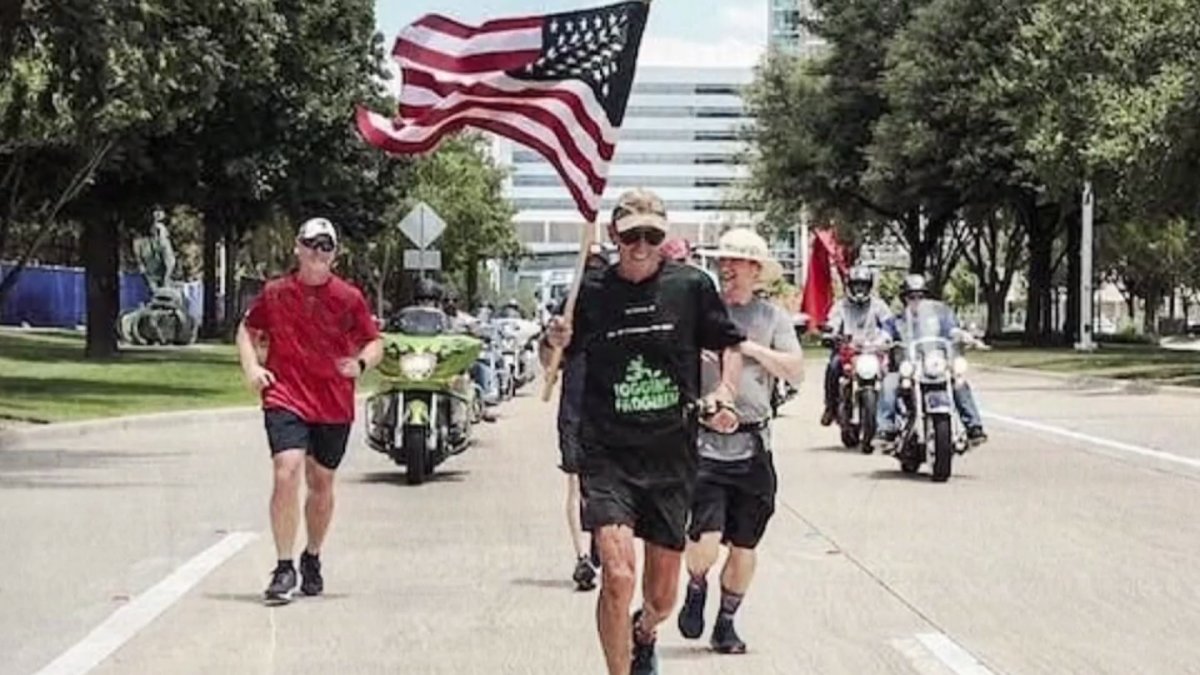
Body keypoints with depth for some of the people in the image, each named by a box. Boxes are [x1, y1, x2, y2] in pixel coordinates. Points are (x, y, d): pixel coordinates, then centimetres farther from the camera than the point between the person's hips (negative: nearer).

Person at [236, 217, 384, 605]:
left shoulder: (349, 298, 1)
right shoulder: (275, 294, 2)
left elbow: (375, 342, 9)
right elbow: (248, 330, 17)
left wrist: (361, 363, -13)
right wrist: (251, 367, 0)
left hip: (334, 406, 2)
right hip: (285, 398, -2)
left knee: (322, 483, 13)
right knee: (287, 472, -20)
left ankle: (312, 559, 36)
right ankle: (284, 568, -15)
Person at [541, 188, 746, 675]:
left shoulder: (691, 286, 0)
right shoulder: (591, 292, 0)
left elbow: (729, 345, 13)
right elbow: (552, 363, 14)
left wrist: (724, 394, -5)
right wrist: (554, 343, -9)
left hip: (672, 457, 2)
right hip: (607, 456, -1)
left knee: (662, 597, 13)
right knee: (618, 575, -23)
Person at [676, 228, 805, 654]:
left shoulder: (772, 317, 8)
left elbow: (796, 372, -1)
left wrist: (752, 349, -12)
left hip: (753, 446, 2)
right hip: (705, 441, -2)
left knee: (744, 544, 8)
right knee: (705, 540, -14)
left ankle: (726, 623, 26)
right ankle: (696, 588, 19)